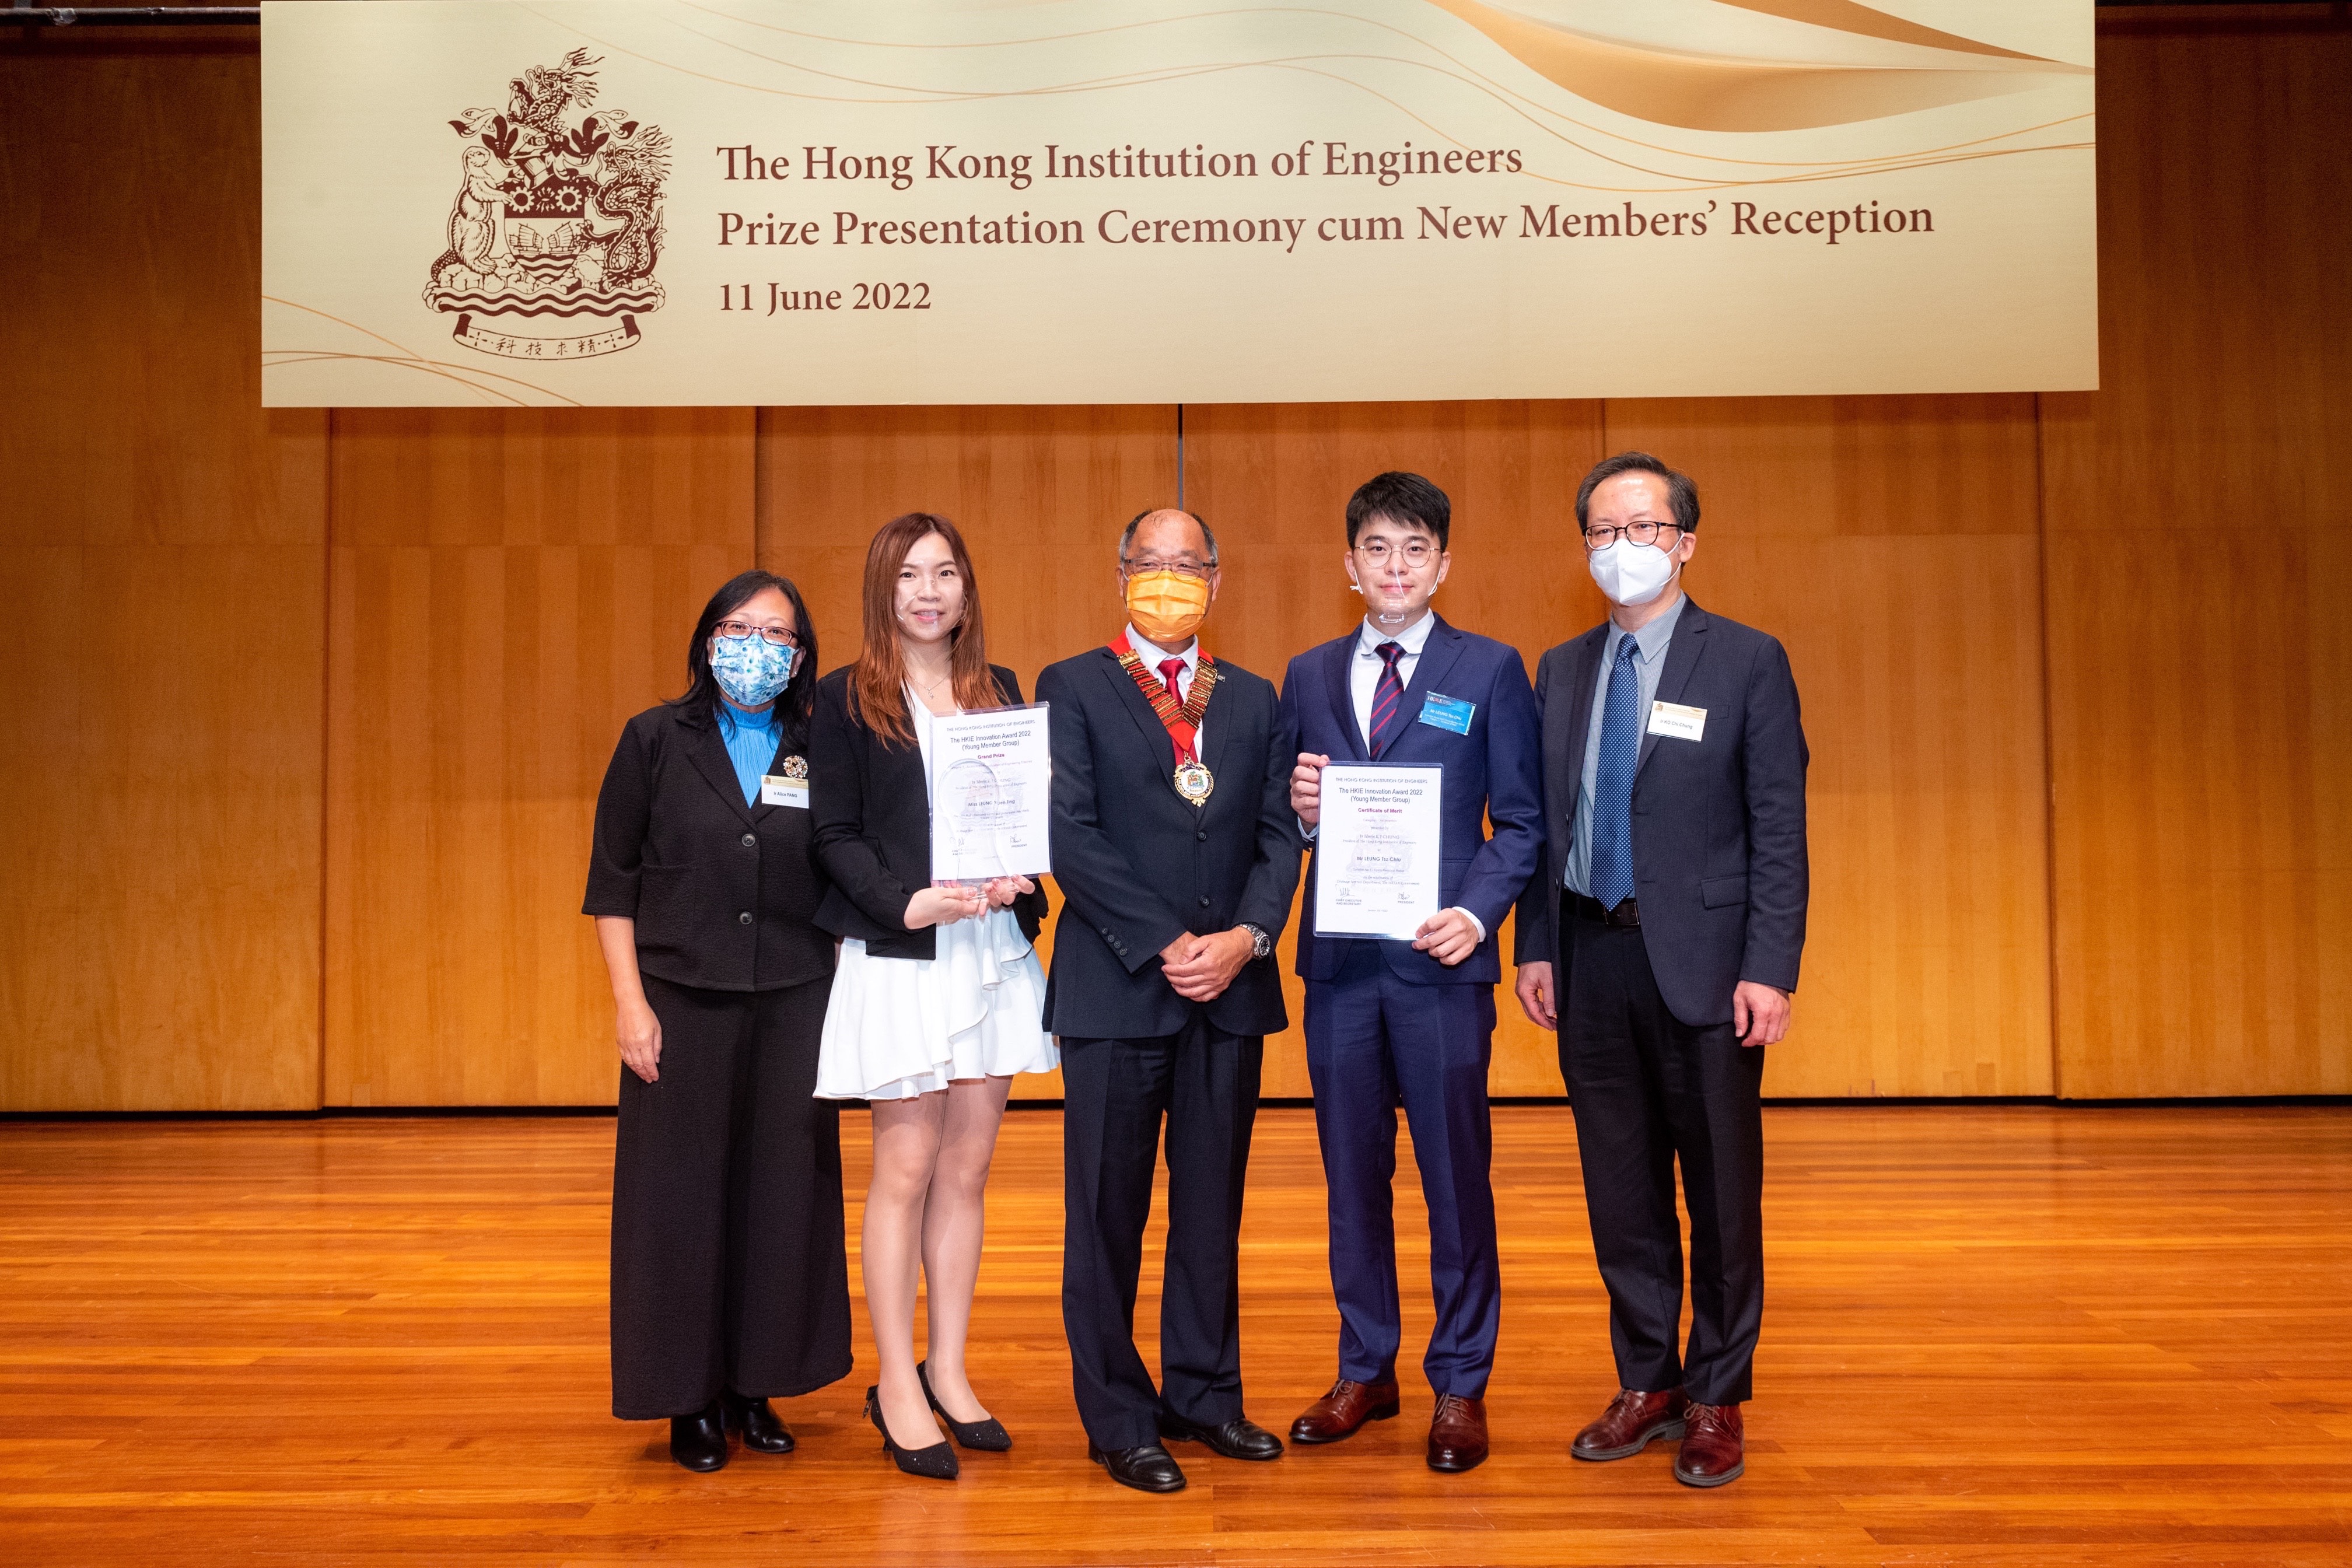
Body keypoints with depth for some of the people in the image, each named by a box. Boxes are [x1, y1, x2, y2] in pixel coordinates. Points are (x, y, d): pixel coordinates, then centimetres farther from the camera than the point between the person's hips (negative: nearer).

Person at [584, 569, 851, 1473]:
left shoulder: (820, 755, 6)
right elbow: (613, 881, 1)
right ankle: (690, 1399, 17)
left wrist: (846, 1005, 2)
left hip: (793, 1005, 2)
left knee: (782, 1194, 6)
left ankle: (755, 1388, 21)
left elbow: (842, 888, 9)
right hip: (683, 1002, -2)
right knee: (682, 1196, 3)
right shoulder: (656, 742, 2)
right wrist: (629, 1001, -6)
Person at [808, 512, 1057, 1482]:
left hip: (993, 952, 4)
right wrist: (910, 903, -18)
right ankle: (897, 1387, 11)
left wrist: (1016, 880, -8)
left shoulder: (999, 691, 12)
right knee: (906, 1170, 0)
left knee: (967, 1170, 9)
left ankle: (948, 1372, 20)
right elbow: (836, 836, -5)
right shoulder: (847, 699, 0)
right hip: (899, 958, -4)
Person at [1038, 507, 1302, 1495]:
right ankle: (1119, 1420, 15)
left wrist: (1247, 936, -11)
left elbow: (1279, 834, 7)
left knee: (1213, 1205, 12)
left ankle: (1204, 1395, 25)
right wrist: (1165, 944, -14)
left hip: (1230, 985, 4)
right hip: (1116, 988, -4)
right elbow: (1070, 833, -9)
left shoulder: (1253, 700, 14)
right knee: (1107, 1212, 4)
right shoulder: (1073, 689, 1)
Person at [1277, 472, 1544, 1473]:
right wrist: (1299, 811, -8)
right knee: (1352, 1174, 11)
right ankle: (1365, 1371, 25)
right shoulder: (1309, 676, 12)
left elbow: (1521, 823, 0)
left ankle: (1459, 1386, 17)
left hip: (1441, 956, -3)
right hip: (1338, 959, 3)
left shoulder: (1490, 671, 3)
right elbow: (1288, 820, 15)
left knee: (1456, 1176, 3)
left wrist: (1479, 913, -14)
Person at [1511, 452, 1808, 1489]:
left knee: (1722, 1190, 5)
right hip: (1591, 958, 4)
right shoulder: (1561, 671, 12)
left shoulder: (1747, 663, -2)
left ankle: (1716, 1401, 20)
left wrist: (1769, 968, -12)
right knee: (1621, 1190, 12)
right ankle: (1648, 1383, 27)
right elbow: (1544, 821, 13)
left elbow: (1780, 829, -5)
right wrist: (1537, 947, 5)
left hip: (1702, 963, -4)